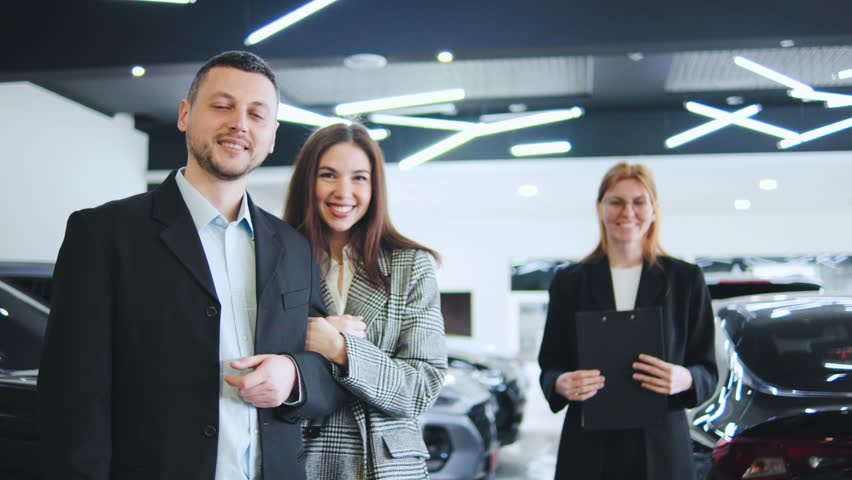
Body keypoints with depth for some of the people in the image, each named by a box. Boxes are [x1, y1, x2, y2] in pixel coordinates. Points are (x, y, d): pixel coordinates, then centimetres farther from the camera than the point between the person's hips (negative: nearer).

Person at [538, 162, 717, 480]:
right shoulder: (569, 282, 4)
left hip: (661, 450, 0)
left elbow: (707, 372, 4)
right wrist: (560, 383, -15)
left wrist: (685, 380, -17)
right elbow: (550, 368, 7)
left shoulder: (685, 279, 3)